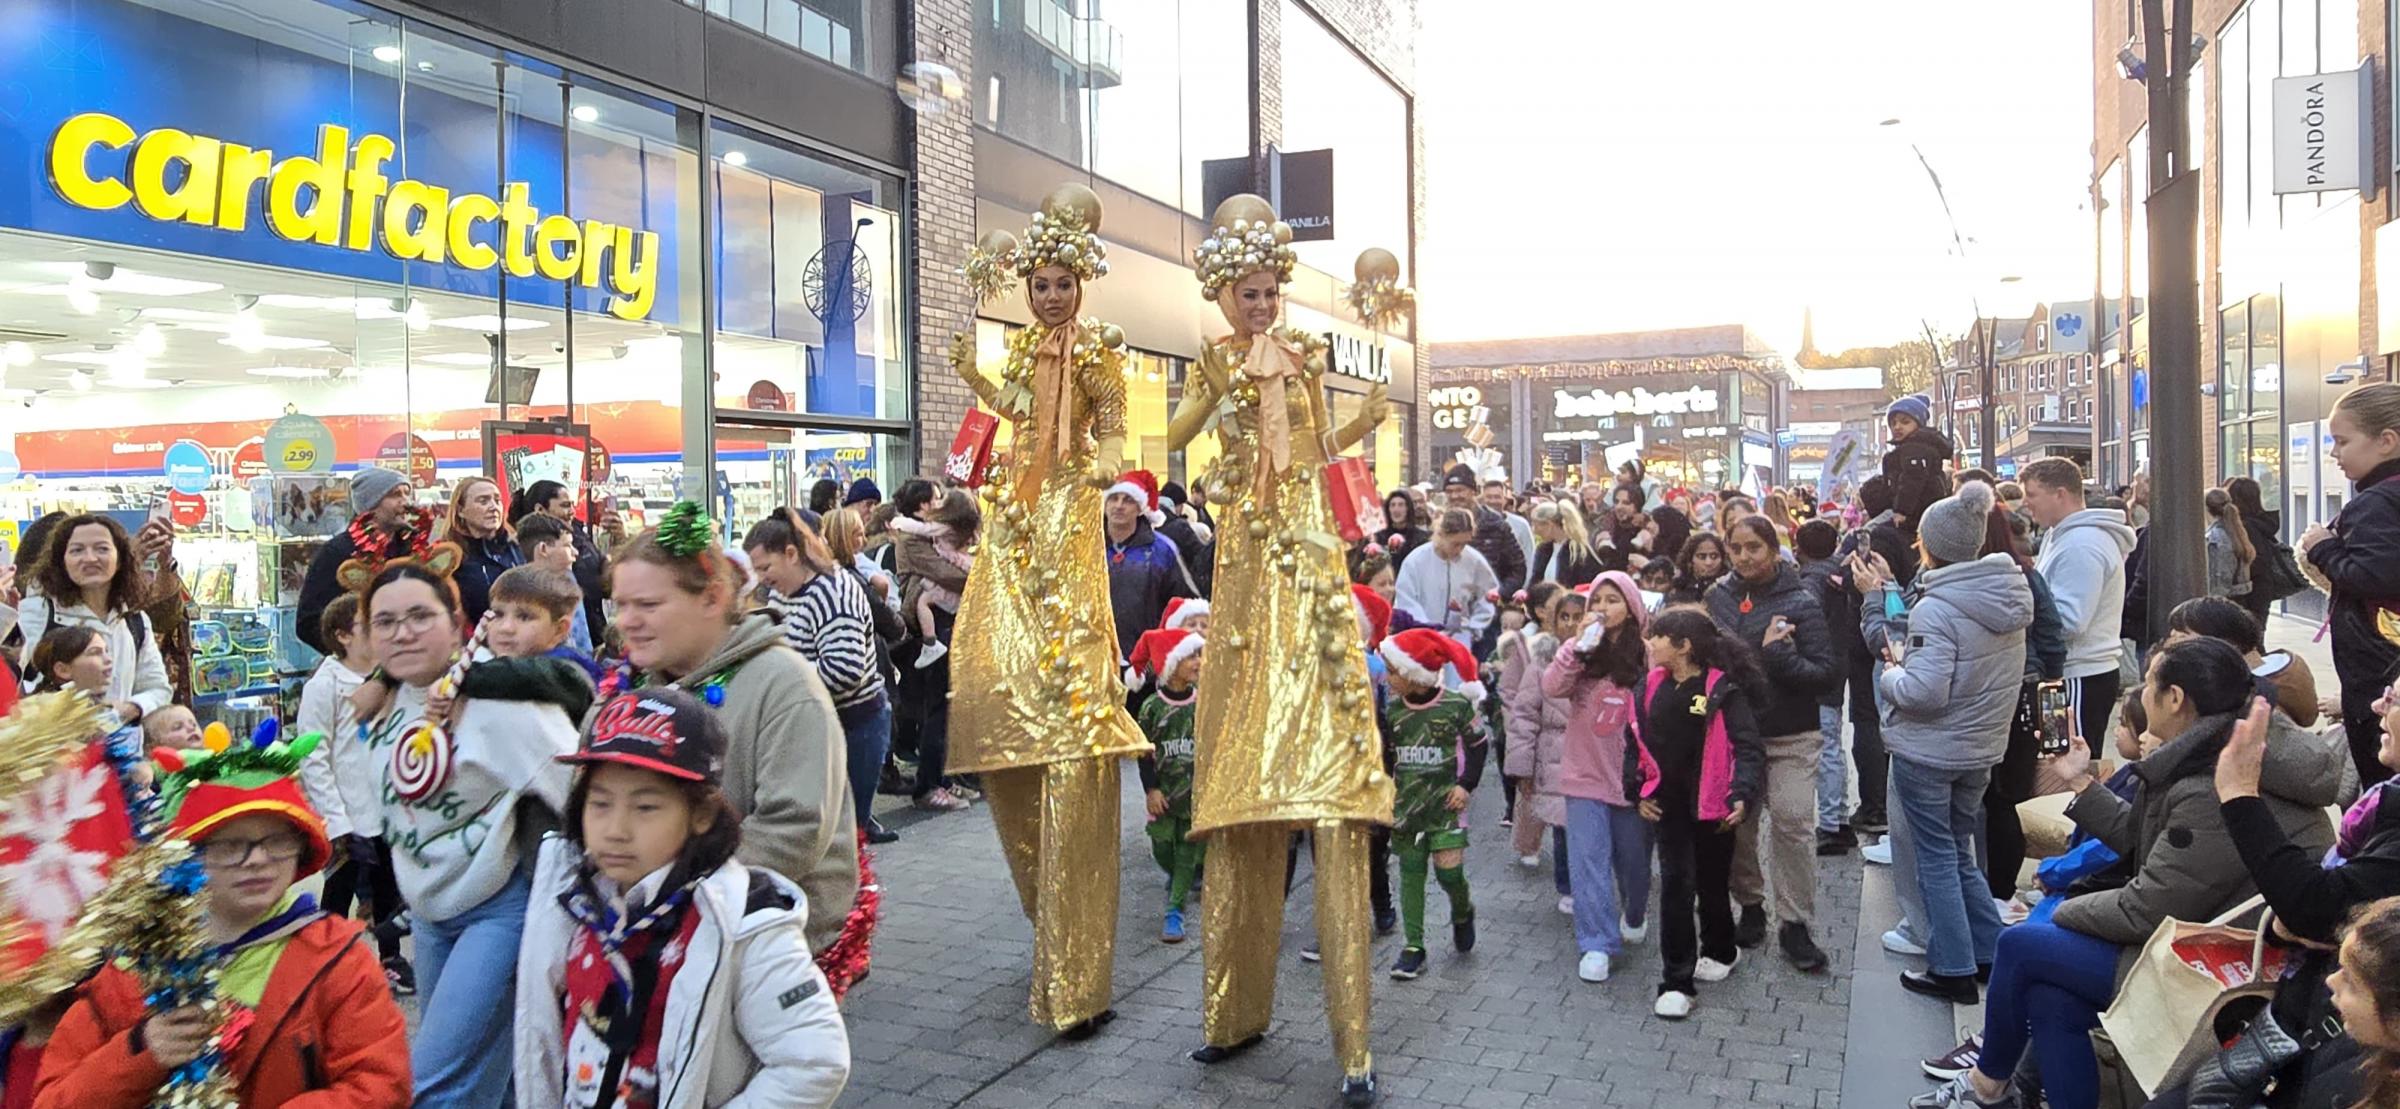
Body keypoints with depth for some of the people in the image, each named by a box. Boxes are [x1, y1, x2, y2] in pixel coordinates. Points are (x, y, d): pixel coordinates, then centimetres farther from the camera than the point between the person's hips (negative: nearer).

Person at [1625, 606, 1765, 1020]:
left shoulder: (1722, 690, -15)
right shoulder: (1652, 687, 0)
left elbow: (1749, 748, -16)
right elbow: (1635, 742, 10)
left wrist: (1743, 796, -28)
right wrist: (1637, 791, 3)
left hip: (1712, 805, -3)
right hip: (1670, 804, 3)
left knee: (1712, 883, 14)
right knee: (1676, 885, -1)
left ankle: (1720, 950, 42)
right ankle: (1677, 982, 4)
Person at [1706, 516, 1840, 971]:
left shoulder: (1801, 602, -7)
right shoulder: (1719, 596, 3)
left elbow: (1828, 673, -11)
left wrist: (1776, 654, -21)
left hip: (1789, 736, -3)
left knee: (1792, 824, -7)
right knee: (1736, 823, 9)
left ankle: (1794, 923, 4)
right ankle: (1750, 908, 26)